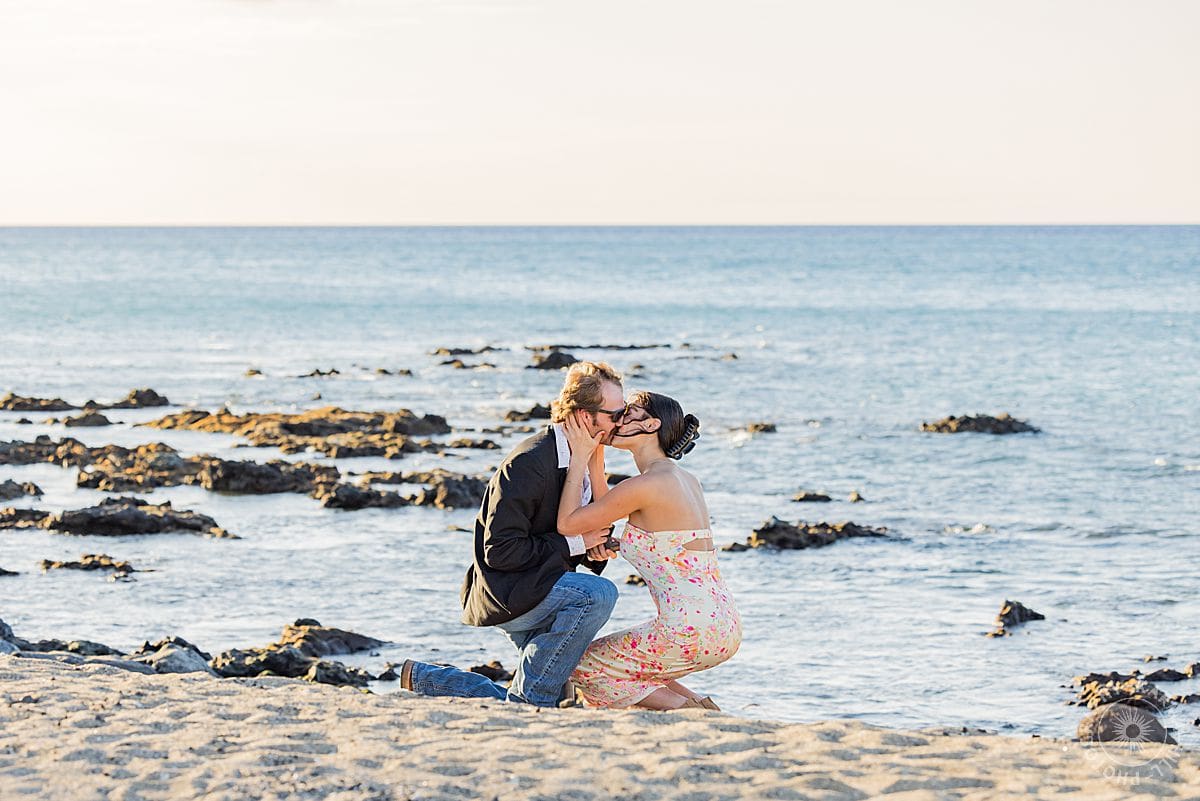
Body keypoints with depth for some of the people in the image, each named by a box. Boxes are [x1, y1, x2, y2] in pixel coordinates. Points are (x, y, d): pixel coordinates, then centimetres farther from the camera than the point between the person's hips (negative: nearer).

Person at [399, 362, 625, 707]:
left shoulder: (584, 461, 6)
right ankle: (528, 694, -18)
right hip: (505, 592, -10)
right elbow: (500, 551, -25)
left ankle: (424, 679, 23)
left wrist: (594, 548, -3)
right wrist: (573, 544, -21)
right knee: (598, 594, -31)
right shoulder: (527, 464, -23)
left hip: (539, 593, 10)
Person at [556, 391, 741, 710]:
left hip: (690, 630, -9)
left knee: (583, 667, 12)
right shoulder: (686, 480, 14)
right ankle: (700, 705, 11)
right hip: (724, 627, 9)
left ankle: (684, 709, -3)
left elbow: (567, 523, -5)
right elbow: (604, 510, 22)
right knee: (619, 660, 29)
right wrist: (594, 459, 17)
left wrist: (579, 458, 3)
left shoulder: (647, 485, -13)